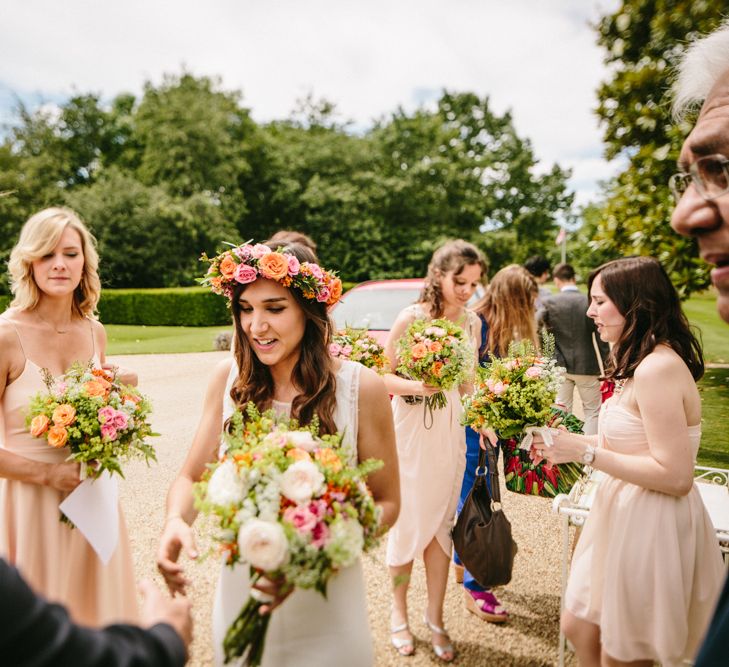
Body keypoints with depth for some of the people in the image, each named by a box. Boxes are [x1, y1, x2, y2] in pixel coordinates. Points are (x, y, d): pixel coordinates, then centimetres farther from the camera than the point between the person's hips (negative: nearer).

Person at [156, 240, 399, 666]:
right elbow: (192, 477, -1)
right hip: (239, 595, 3)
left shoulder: (360, 387, -17)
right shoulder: (228, 378, -9)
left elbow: (386, 504, -10)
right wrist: (176, 521, -23)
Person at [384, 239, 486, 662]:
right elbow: (383, 376, -11)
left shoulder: (472, 323, 2)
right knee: (407, 524, 8)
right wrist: (417, 386, -28)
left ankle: (436, 619, 29)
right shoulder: (412, 318, -13)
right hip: (411, 432, -4)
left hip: (451, 433, 4)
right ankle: (399, 614, 30)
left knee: (441, 527, 13)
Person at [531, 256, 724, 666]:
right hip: (626, 515, 9)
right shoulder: (643, 363, 8)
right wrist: (570, 443, 4)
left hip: (652, 529, -9)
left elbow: (676, 476, -25)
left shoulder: (658, 368, -23)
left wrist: (587, 453, -22)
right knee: (578, 629, 21)